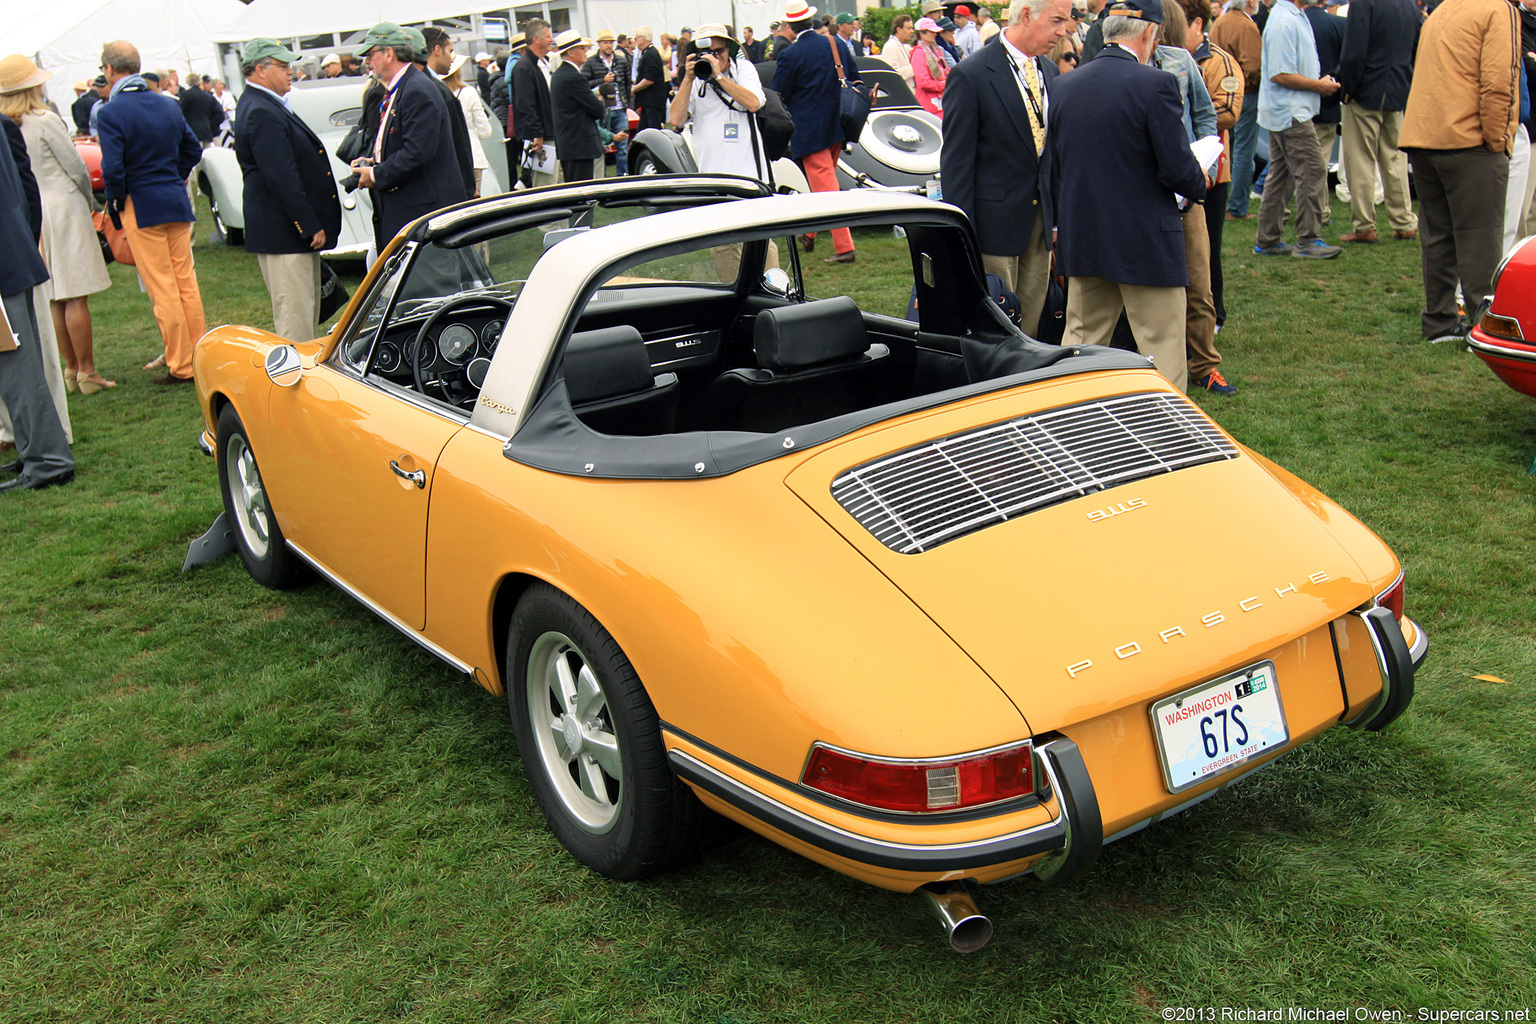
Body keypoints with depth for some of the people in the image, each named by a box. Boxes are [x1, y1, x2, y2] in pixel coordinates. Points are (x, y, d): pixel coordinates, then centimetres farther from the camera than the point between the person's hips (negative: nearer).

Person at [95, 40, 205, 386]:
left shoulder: (110, 113, -12)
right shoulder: (167, 105, 7)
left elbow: (112, 168, -18)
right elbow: (193, 150, 14)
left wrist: (115, 204, -3)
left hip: (141, 207, -6)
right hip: (177, 202, 6)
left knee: (162, 290, -1)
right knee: (186, 282, 12)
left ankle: (181, 366, 3)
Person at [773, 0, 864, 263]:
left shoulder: (790, 55, -14)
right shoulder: (837, 46, 5)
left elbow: (778, 97, -7)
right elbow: (856, 81, 14)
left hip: (809, 131, -7)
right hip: (837, 129, 7)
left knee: (826, 187, -6)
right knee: (824, 182, 21)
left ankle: (844, 247, -10)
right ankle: (809, 234, 36)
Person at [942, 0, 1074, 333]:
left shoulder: (1050, 73, 11)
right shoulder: (970, 76, -11)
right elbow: (955, 164, -11)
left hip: (1041, 222, 6)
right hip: (997, 222, -6)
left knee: (1029, 330, 11)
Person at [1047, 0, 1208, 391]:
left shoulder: (1063, 86, 4)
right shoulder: (1155, 84, -14)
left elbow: (1052, 170, 12)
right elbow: (1178, 170, -15)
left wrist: (1061, 226, 23)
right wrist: (1200, 183, 7)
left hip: (1081, 240, 6)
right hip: (1147, 243, -6)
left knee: (1081, 342, 16)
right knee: (1163, 351, 3)